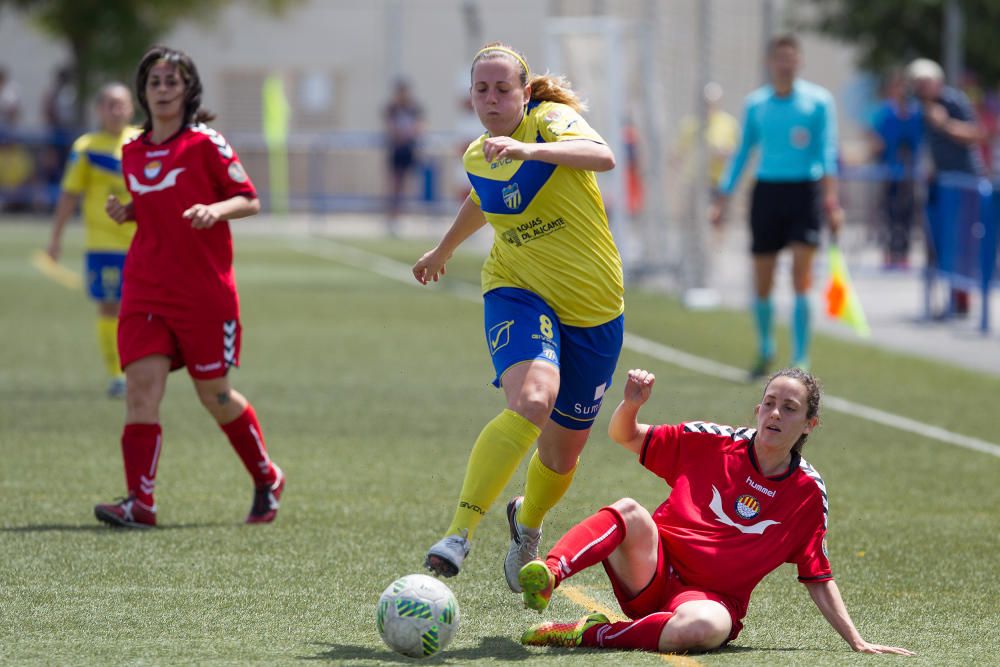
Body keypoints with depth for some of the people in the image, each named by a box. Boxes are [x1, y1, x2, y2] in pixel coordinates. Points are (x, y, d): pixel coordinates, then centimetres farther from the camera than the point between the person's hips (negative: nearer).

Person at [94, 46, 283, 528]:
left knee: (214, 394, 5)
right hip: (145, 290, 4)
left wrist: (217, 210, -23)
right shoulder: (133, 152, 11)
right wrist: (124, 212, 3)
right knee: (141, 384, -12)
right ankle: (140, 502, -18)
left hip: (204, 290, -4)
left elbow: (249, 199, -3)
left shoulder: (205, 143, -5)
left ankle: (267, 479, 28)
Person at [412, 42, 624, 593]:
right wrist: (444, 249, 43)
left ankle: (527, 521, 45)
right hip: (517, 295, 1)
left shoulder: (551, 120, -11)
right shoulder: (477, 157, 4)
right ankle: (459, 533, -36)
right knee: (532, 400, -32)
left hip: (593, 309, -1)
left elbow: (602, 156, -34)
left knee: (562, 453, 9)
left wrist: (530, 150, -48)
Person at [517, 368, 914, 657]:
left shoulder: (808, 492, 4)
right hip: (652, 573, 1)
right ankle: (549, 573, -53)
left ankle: (590, 634, -30)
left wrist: (858, 643, 3)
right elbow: (624, 436, 11)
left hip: (712, 597, -1)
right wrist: (631, 404, -12)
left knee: (707, 625, -40)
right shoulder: (711, 443, 4)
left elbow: (818, 578, 10)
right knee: (630, 512, -31)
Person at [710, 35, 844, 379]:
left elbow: (827, 152, -5)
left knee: (801, 281, -11)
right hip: (766, 191, 3)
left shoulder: (818, 101, -1)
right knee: (762, 285, 4)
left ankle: (800, 359, -6)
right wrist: (721, 200, 12)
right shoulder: (755, 104, 8)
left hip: (804, 192, -3)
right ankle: (765, 348, 27)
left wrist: (831, 198, -17)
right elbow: (743, 152, 15)